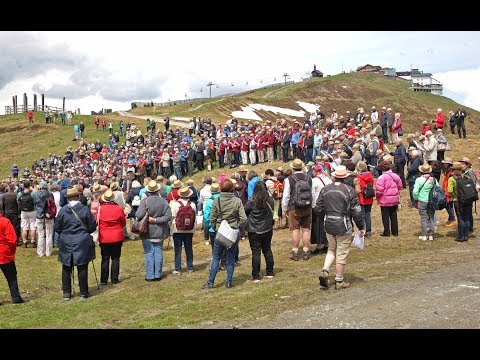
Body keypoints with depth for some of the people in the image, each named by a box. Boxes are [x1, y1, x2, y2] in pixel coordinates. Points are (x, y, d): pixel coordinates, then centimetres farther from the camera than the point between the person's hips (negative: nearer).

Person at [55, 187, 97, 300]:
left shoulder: (62, 210, -5)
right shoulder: (85, 209, -8)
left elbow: (57, 228, 3)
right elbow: (92, 227, -3)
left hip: (66, 243, 1)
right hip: (82, 243, -1)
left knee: (66, 269, 10)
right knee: (82, 268, 5)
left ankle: (66, 294, 15)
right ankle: (83, 293, 11)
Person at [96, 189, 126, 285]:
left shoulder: (100, 209, -8)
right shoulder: (119, 209, -8)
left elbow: (96, 222, 4)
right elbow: (123, 223, 3)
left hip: (104, 238, 0)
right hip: (117, 237, 0)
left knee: (105, 259, 7)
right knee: (115, 258, 8)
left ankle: (104, 280, 10)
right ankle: (114, 279, 9)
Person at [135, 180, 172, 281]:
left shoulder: (145, 201, -14)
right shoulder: (163, 201, -4)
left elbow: (139, 215, -20)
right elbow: (168, 216, -7)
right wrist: (156, 220, -8)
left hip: (147, 232, -3)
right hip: (160, 232, 3)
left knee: (149, 253, 4)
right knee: (158, 252, 10)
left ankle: (150, 275, 6)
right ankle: (158, 275, 14)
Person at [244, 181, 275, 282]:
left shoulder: (252, 202, -17)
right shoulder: (270, 200, -6)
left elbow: (244, 212, -5)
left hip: (254, 232, -4)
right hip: (268, 230, 4)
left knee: (256, 252, 1)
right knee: (267, 250, 17)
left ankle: (256, 276, 3)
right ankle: (269, 273, 25)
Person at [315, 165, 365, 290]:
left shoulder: (325, 190, 2)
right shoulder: (349, 191, -10)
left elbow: (317, 209, 4)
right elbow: (356, 212, -9)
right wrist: (361, 227, 2)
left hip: (329, 226, 4)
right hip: (343, 227, -4)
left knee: (331, 250, 20)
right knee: (341, 254, 4)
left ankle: (325, 271, 0)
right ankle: (339, 281, 11)